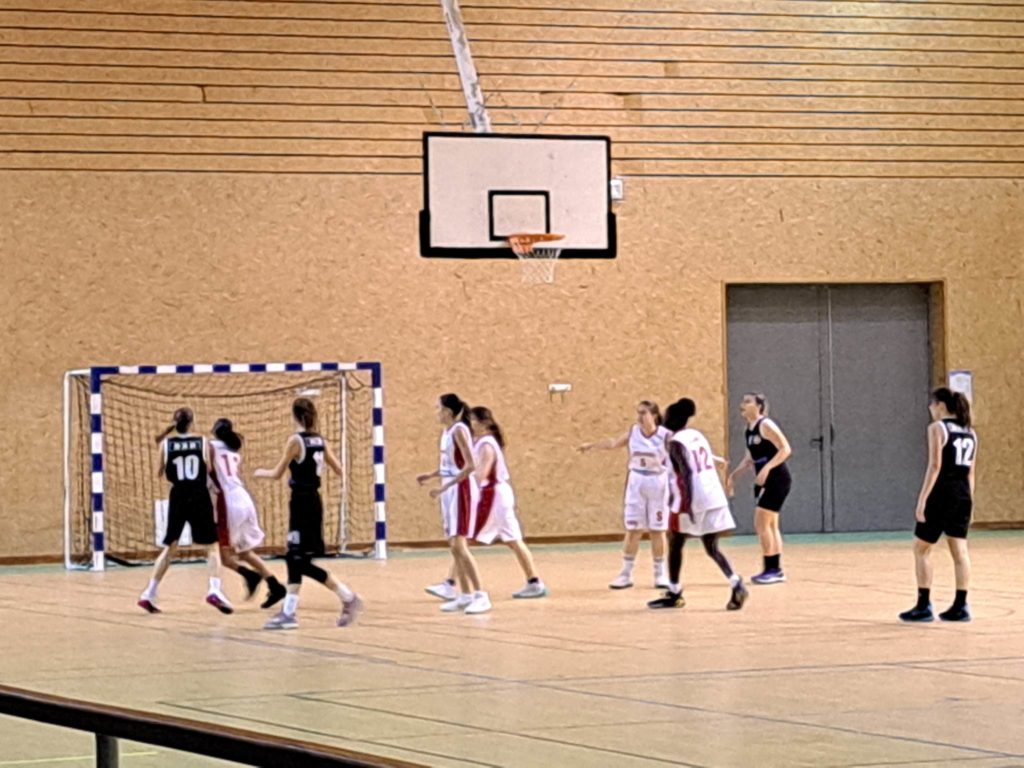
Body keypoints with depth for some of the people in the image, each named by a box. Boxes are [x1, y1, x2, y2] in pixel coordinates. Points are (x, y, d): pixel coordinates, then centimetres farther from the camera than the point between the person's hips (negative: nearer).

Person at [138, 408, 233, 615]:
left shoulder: (166, 444, 3)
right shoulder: (202, 442, 2)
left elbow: (160, 473, 10)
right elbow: (209, 469, -2)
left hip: (178, 497, 2)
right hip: (199, 497, -2)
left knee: (169, 547, 16)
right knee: (212, 547, 3)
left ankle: (149, 594, 13)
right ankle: (214, 590, -19)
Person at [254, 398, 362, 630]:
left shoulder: (296, 440, -13)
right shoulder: (320, 441, 6)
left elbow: (278, 474, -9)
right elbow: (338, 469, 12)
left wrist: (261, 472, 12)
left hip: (301, 502, -8)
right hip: (314, 500, 8)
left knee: (302, 562, -3)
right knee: (295, 559, 10)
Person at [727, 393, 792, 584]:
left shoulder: (766, 425, -14)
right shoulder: (749, 430, 12)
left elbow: (785, 449, -20)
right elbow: (750, 458, 22)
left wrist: (767, 468, -28)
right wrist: (733, 475, 13)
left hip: (777, 480, -9)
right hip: (765, 482, 9)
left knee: (761, 523, -11)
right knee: (770, 525, 12)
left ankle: (771, 570, -7)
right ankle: (776, 570, 18)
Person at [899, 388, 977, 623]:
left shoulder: (937, 428, -7)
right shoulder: (970, 433, 13)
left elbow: (935, 466, -14)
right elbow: (970, 472, 14)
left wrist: (922, 500, -15)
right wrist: (969, 500, 18)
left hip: (941, 495, -6)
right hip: (963, 495, 6)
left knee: (921, 549, 4)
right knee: (959, 551, 7)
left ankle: (924, 606, 0)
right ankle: (960, 606, 5)